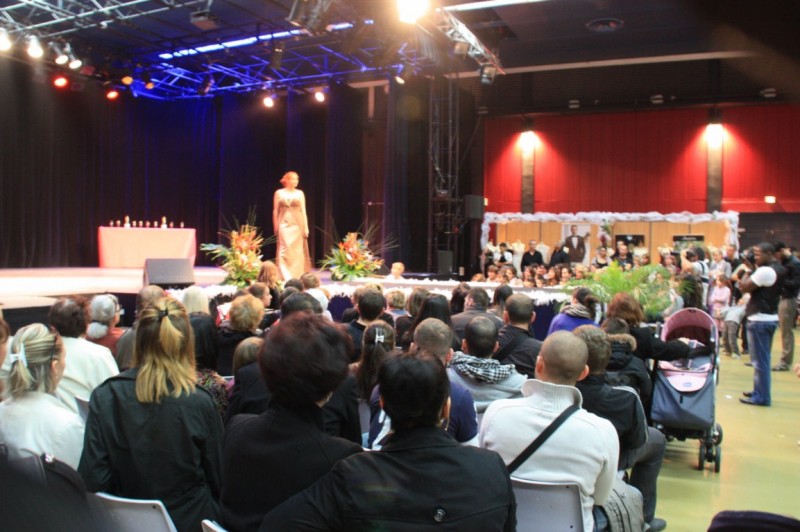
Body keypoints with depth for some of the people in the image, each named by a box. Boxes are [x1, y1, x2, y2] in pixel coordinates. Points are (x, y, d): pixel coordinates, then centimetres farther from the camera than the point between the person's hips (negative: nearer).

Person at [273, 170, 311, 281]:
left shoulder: (300, 193, 6)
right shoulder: (279, 193, 2)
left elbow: (303, 211, 6)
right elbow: (275, 211, 5)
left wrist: (306, 228, 1)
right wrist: (275, 227, 2)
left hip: (297, 225, 2)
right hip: (284, 225, -2)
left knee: (297, 252, 3)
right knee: (284, 251, -7)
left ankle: (297, 276, 14)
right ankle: (285, 277, -5)